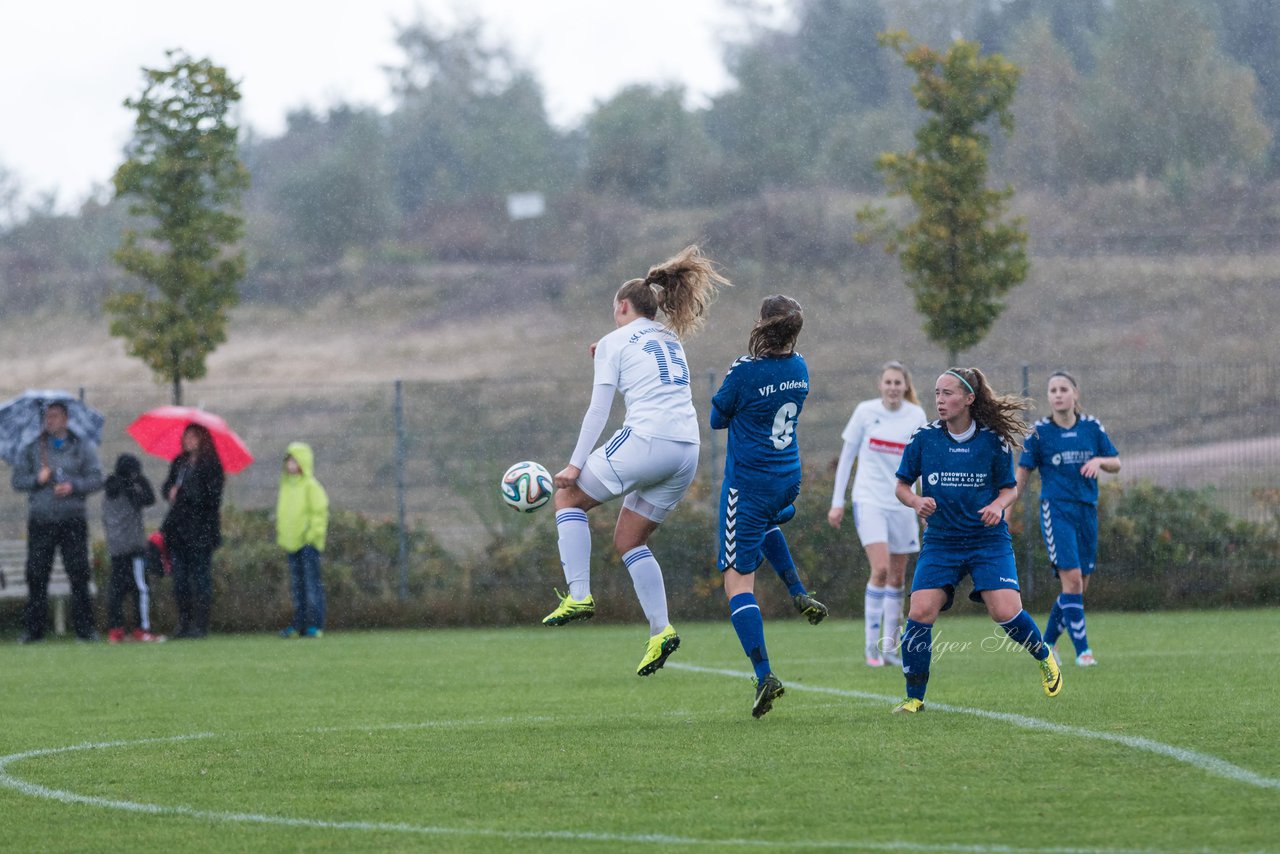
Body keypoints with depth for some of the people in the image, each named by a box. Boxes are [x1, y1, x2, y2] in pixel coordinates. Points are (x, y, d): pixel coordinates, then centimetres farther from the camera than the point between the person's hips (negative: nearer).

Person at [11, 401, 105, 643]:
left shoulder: (82, 448, 9)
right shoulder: (31, 449, 12)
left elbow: (96, 478, 3)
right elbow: (17, 480, 8)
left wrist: (74, 486, -12)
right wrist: (37, 479, -10)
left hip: (72, 521, -1)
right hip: (40, 521, 1)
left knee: (79, 575, -4)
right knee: (36, 575, -3)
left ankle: (85, 627, 0)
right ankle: (33, 629, 1)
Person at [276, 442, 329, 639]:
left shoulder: (311, 486, -7)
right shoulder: (286, 485, 14)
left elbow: (320, 511, -9)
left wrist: (313, 533, -14)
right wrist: (281, 536, 15)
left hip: (308, 542, -7)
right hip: (292, 542, 7)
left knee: (312, 584, -7)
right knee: (297, 585, 9)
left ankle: (315, 624, -7)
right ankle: (299, 624, 12)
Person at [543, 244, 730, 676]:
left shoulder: (615, 342, 4)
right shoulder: (670, 339, 24)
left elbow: (598, 409, -4)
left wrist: (575, 465, -5)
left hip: (646, 439, -7)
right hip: (687, 451, 7)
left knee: (569, 498, 12)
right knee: (628, 539, 16)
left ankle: (579, 595, -3)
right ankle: (660, 630, 2)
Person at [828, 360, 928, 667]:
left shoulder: (916, 416, 1)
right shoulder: (865, 412, -3)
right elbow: (846, 457, 4)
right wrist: (837, 502, 2)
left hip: (902, 502, 3)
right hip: (869, 500, -3)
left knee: (897, 577, 6)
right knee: (880, 569, -18)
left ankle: (889, 647, 15)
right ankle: (871, 644, -10)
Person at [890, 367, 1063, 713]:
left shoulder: (993, 440, -4)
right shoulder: (923, 438, -2)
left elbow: (1010, 487, 7)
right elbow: (902, 486, 8)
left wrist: (997, 505, -14)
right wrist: (917, 502, -14)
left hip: (988, 539, -1)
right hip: (940, 540, 1)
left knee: (1005, 612, -15)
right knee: (920, 612, -15)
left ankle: (1045, 659, 18)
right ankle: (914, 697, -1)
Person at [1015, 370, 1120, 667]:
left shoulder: (1091, 427, 5)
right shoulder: (1039, 431, -2)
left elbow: (1116, 463, 10)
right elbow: (1022, 474, 3)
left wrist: (1100, 461, -12)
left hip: (1087, 510, 4)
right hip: (1056, 509, -4)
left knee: (1079, 586, 6)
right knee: (1072, 579, -17)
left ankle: (1047, 643, 23)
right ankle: (1082, 649, -14)